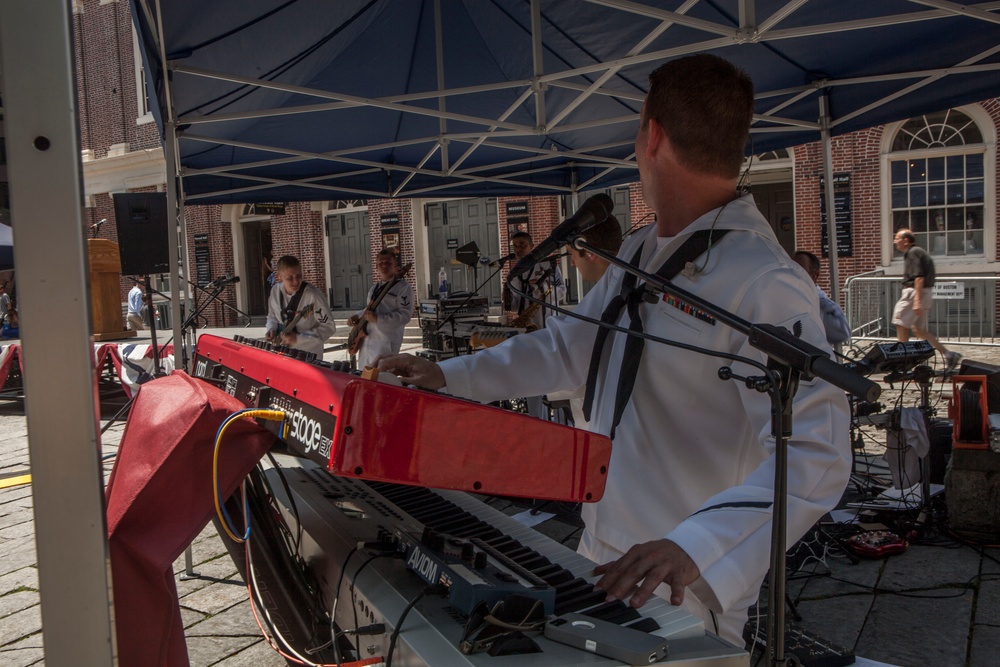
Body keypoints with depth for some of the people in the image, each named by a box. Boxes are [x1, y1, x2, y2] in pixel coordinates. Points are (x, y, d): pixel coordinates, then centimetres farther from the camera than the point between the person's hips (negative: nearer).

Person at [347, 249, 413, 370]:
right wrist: (357, 316, 11)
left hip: (386, 342, -9)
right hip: (366, 341, 9)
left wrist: (378, 319, -22)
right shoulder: (374, 288, 20)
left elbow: (405, 314, -16)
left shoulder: (403, 287, -6)